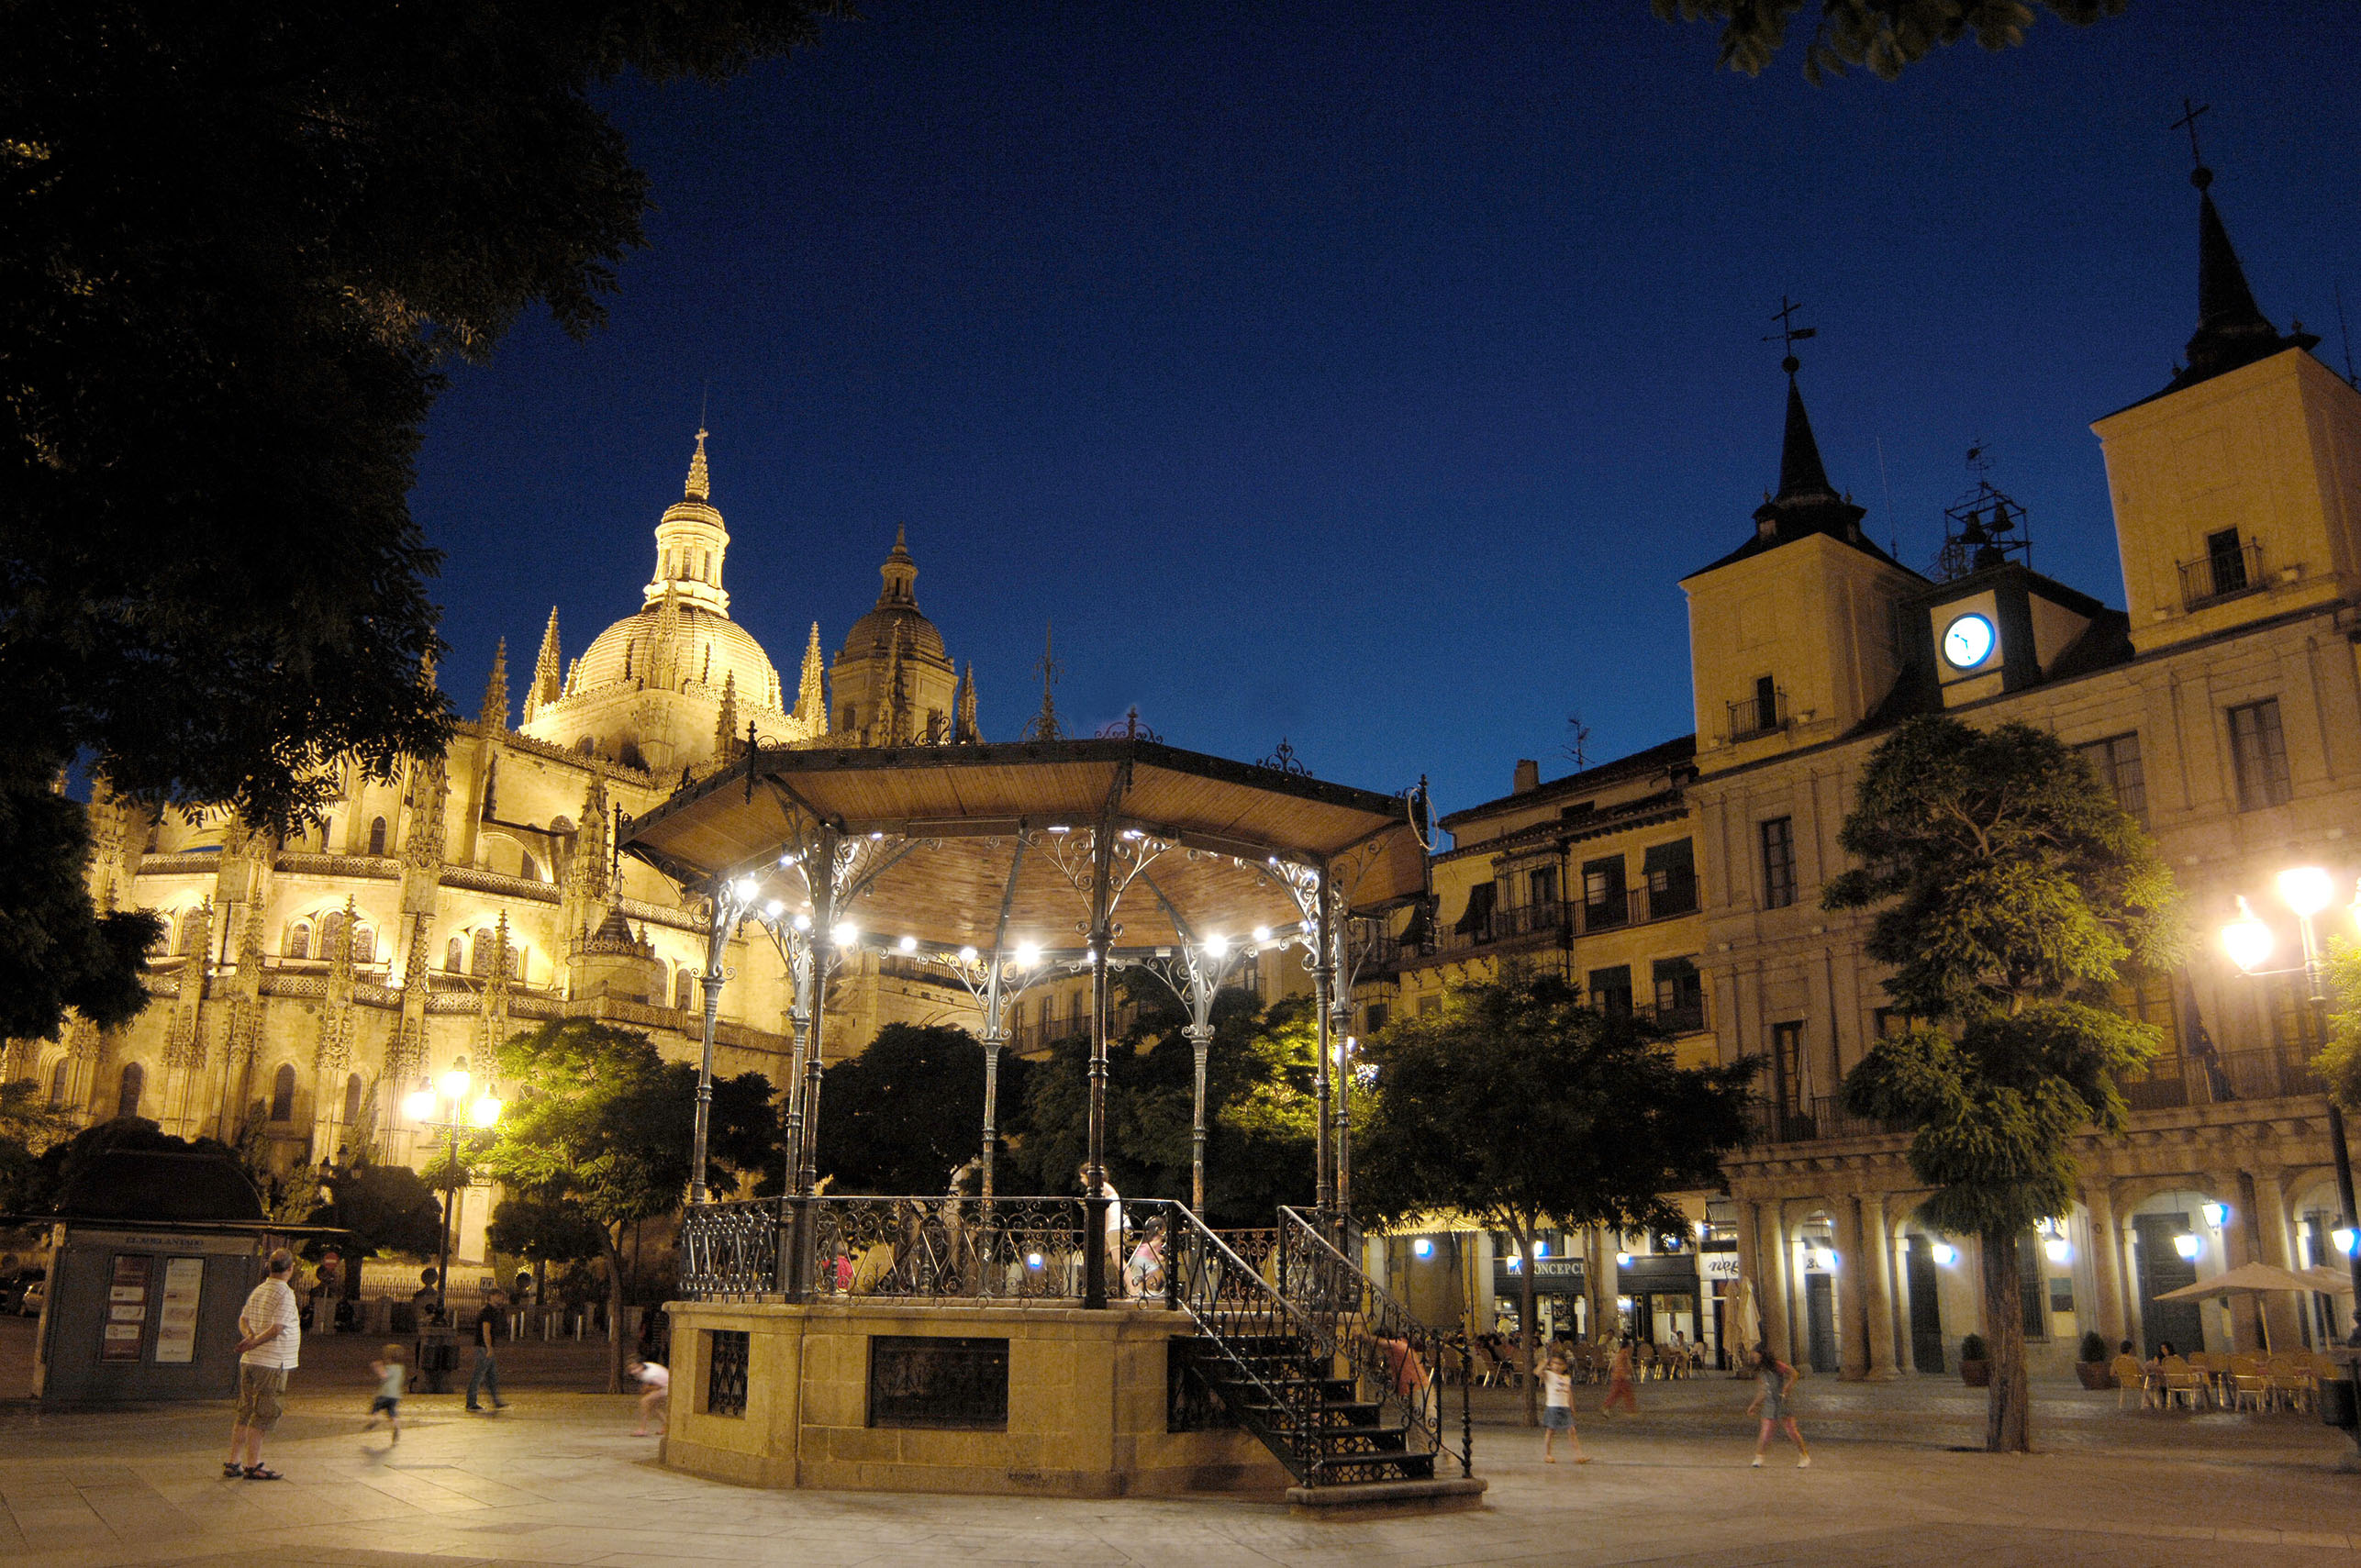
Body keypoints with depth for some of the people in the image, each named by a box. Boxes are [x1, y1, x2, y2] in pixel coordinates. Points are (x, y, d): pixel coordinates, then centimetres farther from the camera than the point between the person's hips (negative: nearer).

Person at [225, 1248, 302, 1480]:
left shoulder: (258, 1291, 11)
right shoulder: (285, 1295, -15)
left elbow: (243, 1320, 13)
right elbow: (276, 1329, -21)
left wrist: (251, 1337, -4)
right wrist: (254, 1343, -8)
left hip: (249, 1361, 8)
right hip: (272, 1364, -8)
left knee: (245, 1413, 14)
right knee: (263, 1415, -2)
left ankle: (233, 1463, 17)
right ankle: (252, 1465, 2)